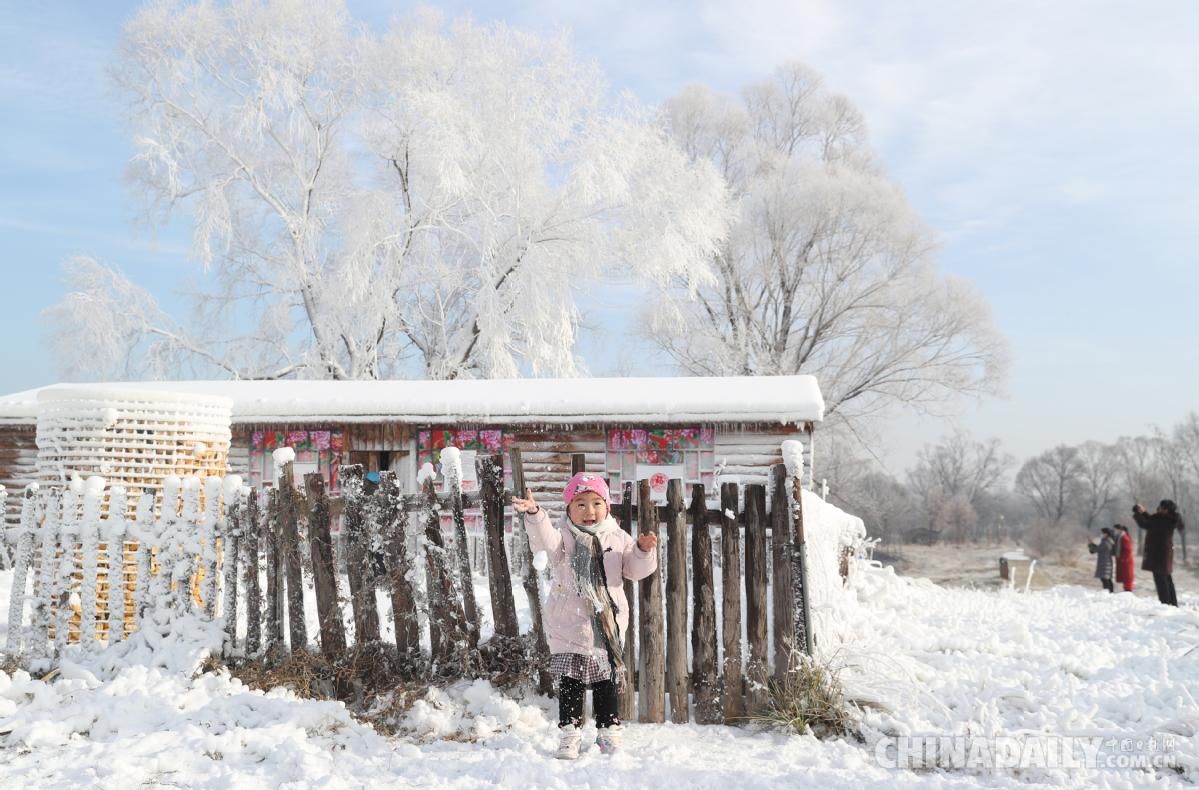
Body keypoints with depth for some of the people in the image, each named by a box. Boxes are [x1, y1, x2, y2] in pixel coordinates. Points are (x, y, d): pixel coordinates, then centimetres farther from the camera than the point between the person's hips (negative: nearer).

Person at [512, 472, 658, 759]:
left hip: (608, 623, 3)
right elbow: (544, 540, -29)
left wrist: (644, 551, -13)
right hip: (570, 625, -3)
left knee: (607, 681, 13)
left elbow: (635, 571, 7)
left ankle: (608, 730, 26)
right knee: (570, 682, 0)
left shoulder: (617, 537, 4)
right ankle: (569, 734, 9)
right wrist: (534, 515, -47)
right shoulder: (563, 535, -6)